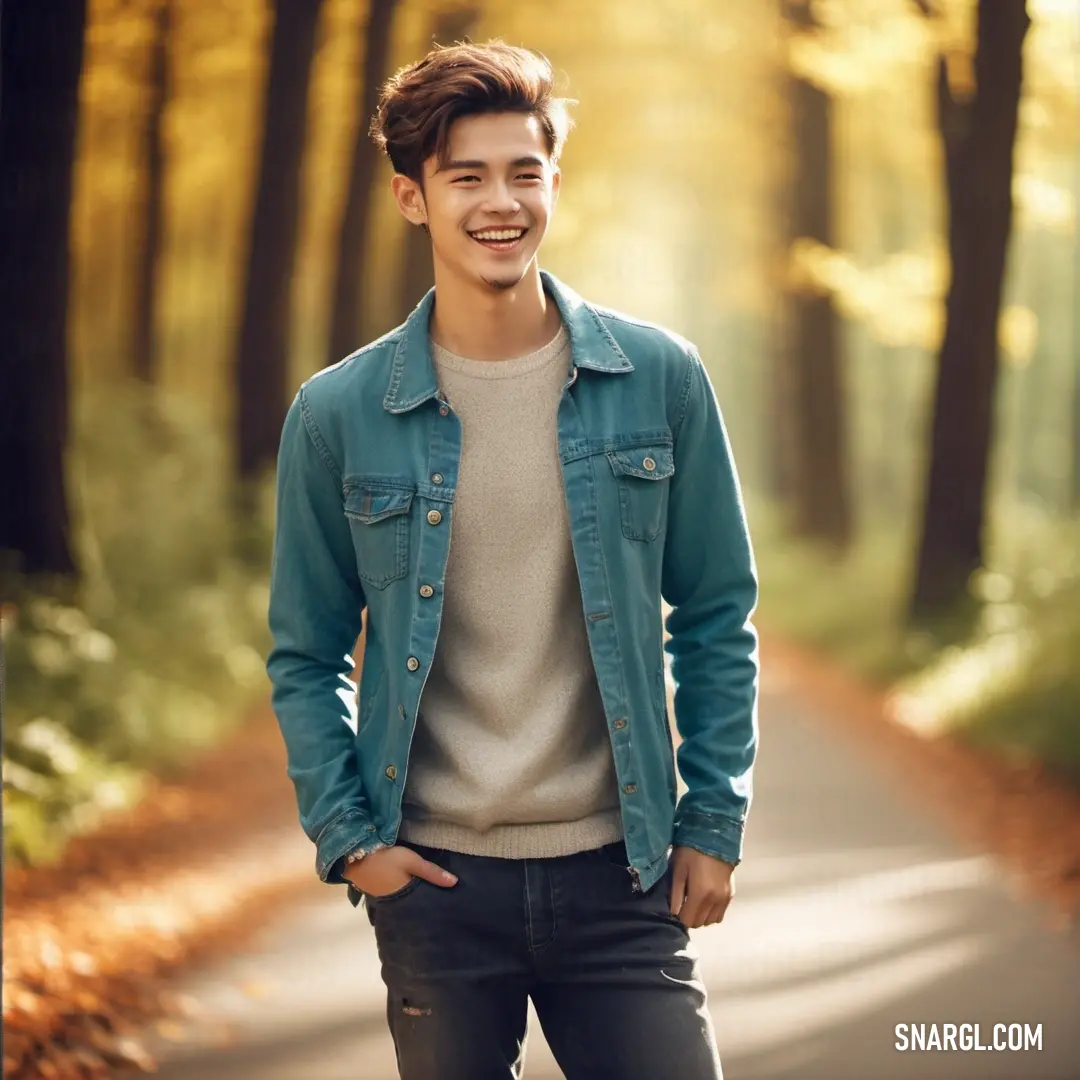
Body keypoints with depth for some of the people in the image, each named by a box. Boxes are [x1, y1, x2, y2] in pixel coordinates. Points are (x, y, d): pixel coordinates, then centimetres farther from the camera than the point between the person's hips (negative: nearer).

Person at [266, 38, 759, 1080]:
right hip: (434, 879, 0)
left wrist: (713, 822, 2)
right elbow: (305, 658, 7)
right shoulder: (337, 416, -1)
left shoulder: (660, 379, 0)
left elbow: (716, 618, 6)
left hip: (617, 875, 0)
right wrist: (348, 836, -3)